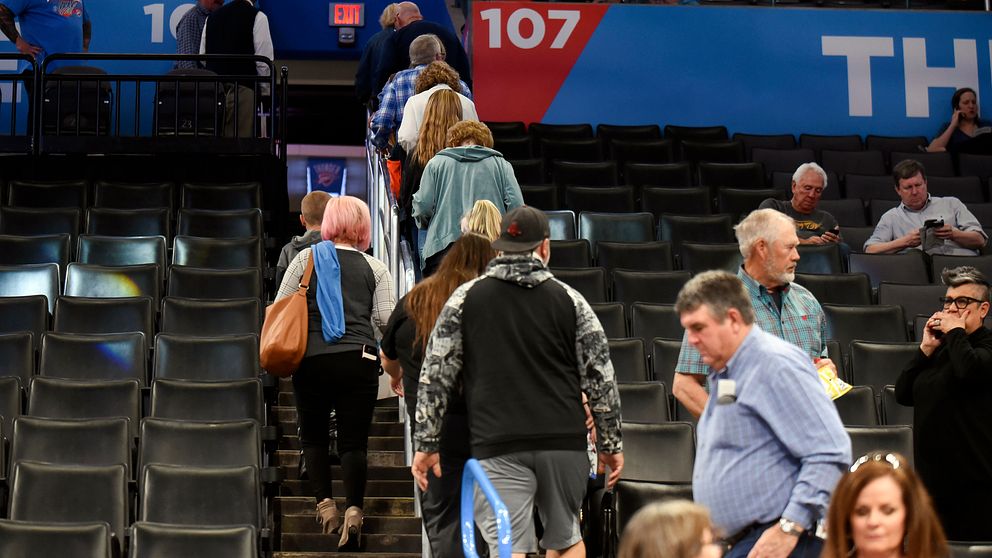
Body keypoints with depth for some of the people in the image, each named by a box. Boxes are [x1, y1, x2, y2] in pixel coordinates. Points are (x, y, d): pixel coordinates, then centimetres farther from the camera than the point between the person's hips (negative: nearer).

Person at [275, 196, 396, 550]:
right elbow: (386, 318, -2)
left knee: (313, 434, 15)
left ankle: (324, 502, 3)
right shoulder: (375, 268, 6)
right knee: (354, 441, 1)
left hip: (312, 359, 0)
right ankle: (354, 508, -16)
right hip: (359, 361, 0)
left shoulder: (306, 258, 6)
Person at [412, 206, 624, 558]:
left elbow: (436, 374, 4)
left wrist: (426, 443, 9)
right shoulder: (569, 300, 6)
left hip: (497, 447, -1)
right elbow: (600, 377, 7)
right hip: (565, 441, 2)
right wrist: (611, 443, 16)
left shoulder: (465, 299, 5)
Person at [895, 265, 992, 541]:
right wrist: (926, 349, 2)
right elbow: (903, 393, 12)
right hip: (933, 475, 8)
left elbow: (969, 369, -29)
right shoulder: (941, 347, 17)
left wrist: (955, 332, -11)